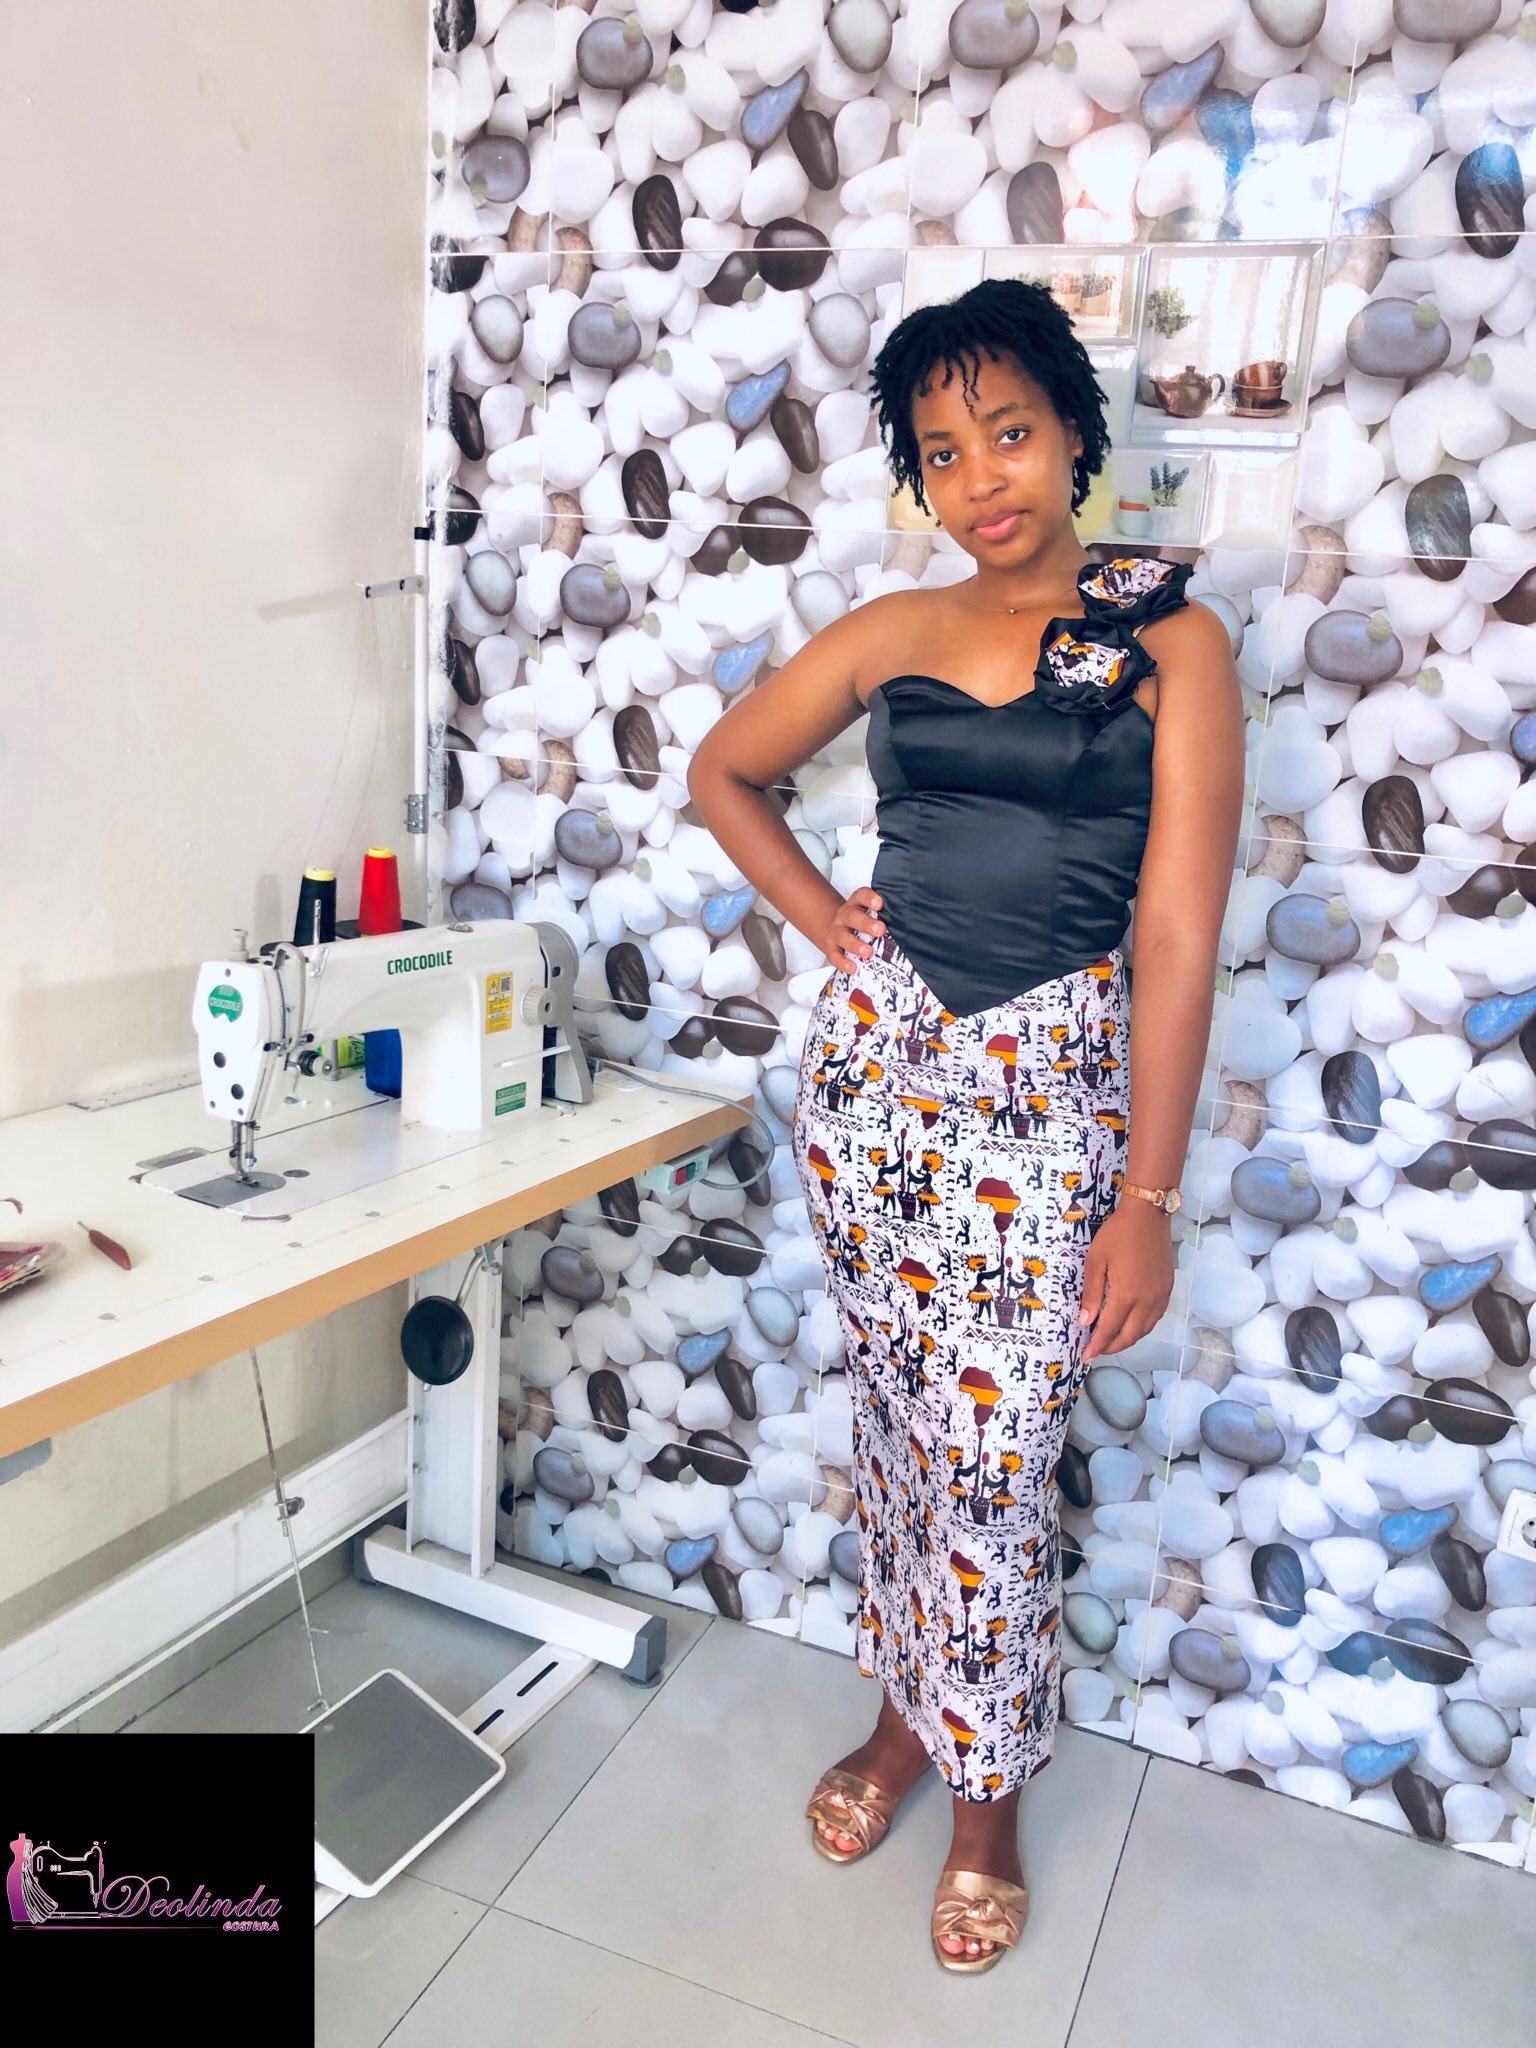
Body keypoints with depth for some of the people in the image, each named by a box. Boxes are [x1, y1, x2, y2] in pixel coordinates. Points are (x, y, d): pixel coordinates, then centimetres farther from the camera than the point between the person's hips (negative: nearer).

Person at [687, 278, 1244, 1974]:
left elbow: (1178, 931, -10)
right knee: (892, 1425, 16)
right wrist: (822, 921, 6)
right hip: (875, 1055, 4)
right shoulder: (895, 632, 5)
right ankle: (905, 1707, 40)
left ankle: (988, 1793, 30)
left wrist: (1147, 1198, -12)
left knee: (992, 1463, 4)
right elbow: (723, 772, 19)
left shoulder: (1170, 641, -4)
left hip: (1048, 1082, -3)